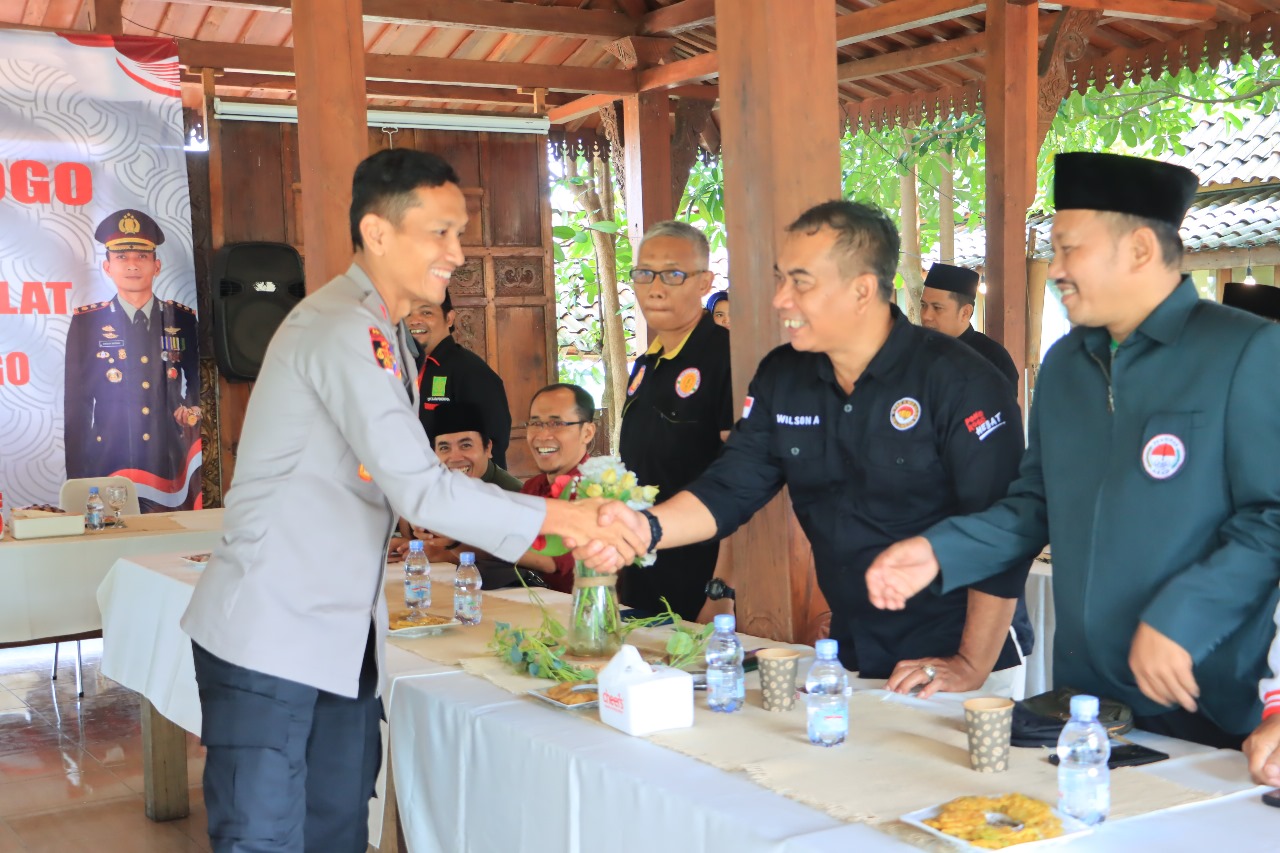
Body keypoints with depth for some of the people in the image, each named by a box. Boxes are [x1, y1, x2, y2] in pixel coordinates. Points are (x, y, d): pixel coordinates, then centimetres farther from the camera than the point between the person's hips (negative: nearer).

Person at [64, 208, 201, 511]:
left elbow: (199, 386, 16)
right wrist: (77, 482, 0)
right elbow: (76, 405, 3)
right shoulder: (87, 323, 3)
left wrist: (192, 413, -4)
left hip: (172, 465, 1)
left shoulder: (184, 320, 6)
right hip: (110, 463, -1)